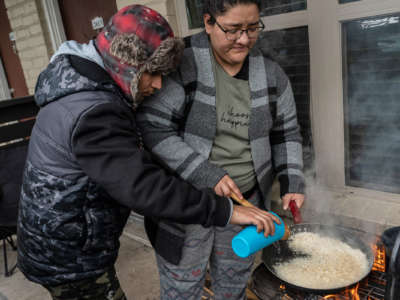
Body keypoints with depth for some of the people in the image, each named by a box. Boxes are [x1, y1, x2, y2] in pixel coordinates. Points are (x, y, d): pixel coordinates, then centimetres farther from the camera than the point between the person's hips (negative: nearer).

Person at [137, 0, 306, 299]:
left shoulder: (271, 74, -2)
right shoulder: (180, 62, -17)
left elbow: (286, 134, 7)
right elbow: (153, 129, -20)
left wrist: (292, 183, -5)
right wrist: (205, 175, -25)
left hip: (246, 201, 4)